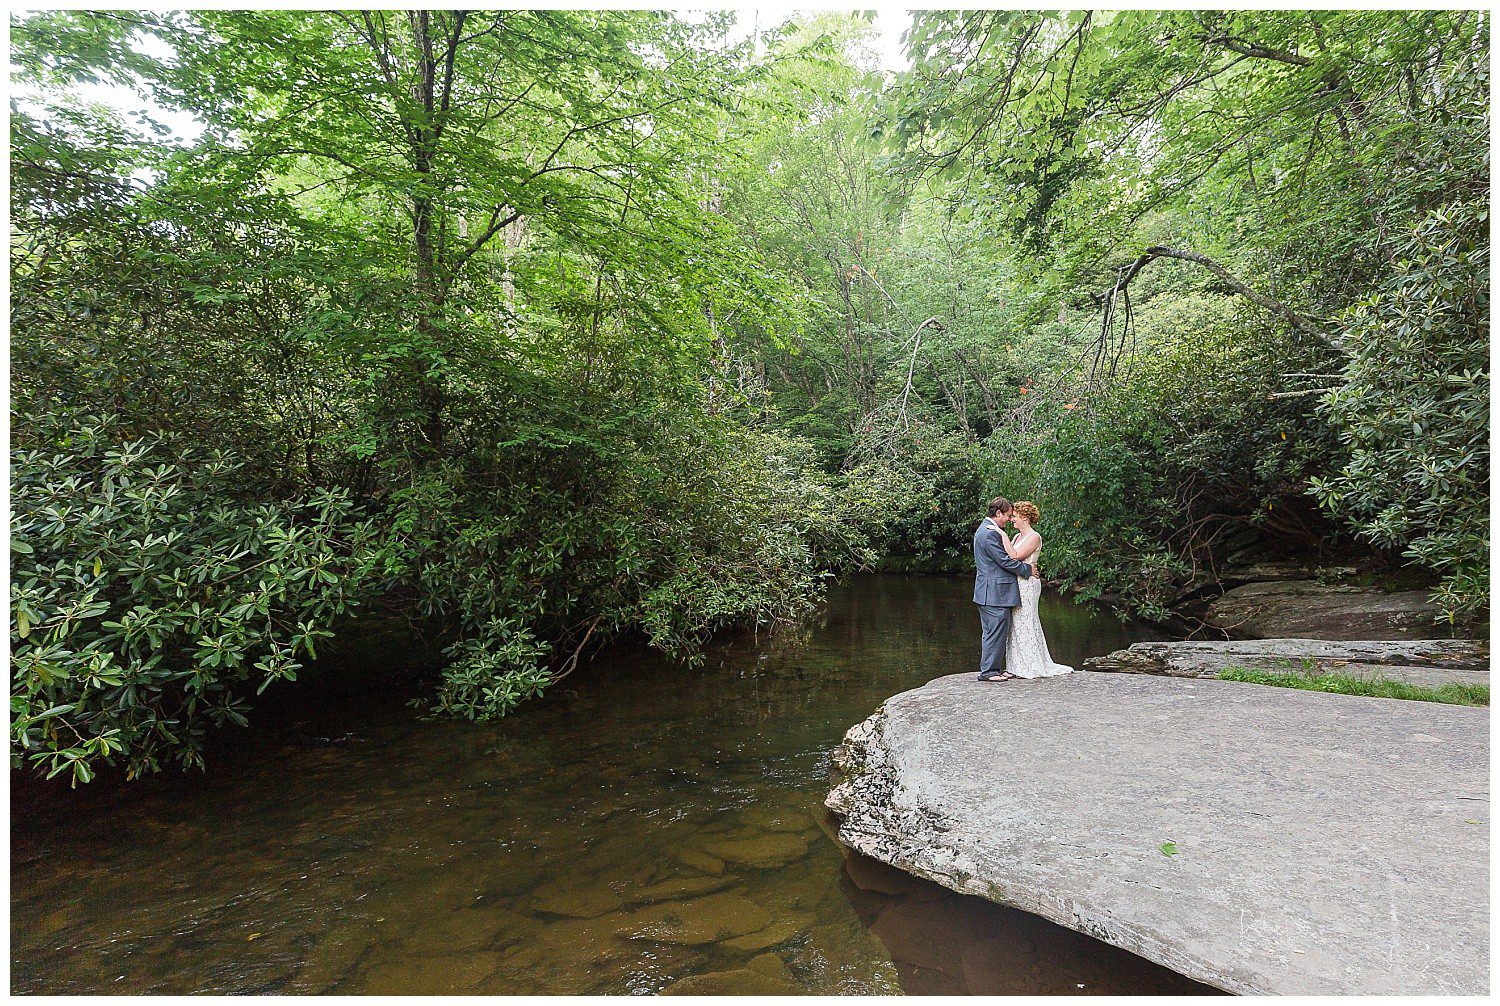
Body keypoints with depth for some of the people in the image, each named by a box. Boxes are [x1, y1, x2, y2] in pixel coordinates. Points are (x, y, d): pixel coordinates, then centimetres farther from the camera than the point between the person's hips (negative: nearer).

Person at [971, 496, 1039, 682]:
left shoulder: (985, 529, 16)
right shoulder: (990, 533, -18)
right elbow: (1005, 560, -18)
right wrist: (1028, 569, -5)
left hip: (989, 591, 11)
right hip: (995, 591, -11)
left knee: (991, 631, 14)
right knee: (996, 631, -5)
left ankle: (994, 668, 22)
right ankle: (988, 671, 1)